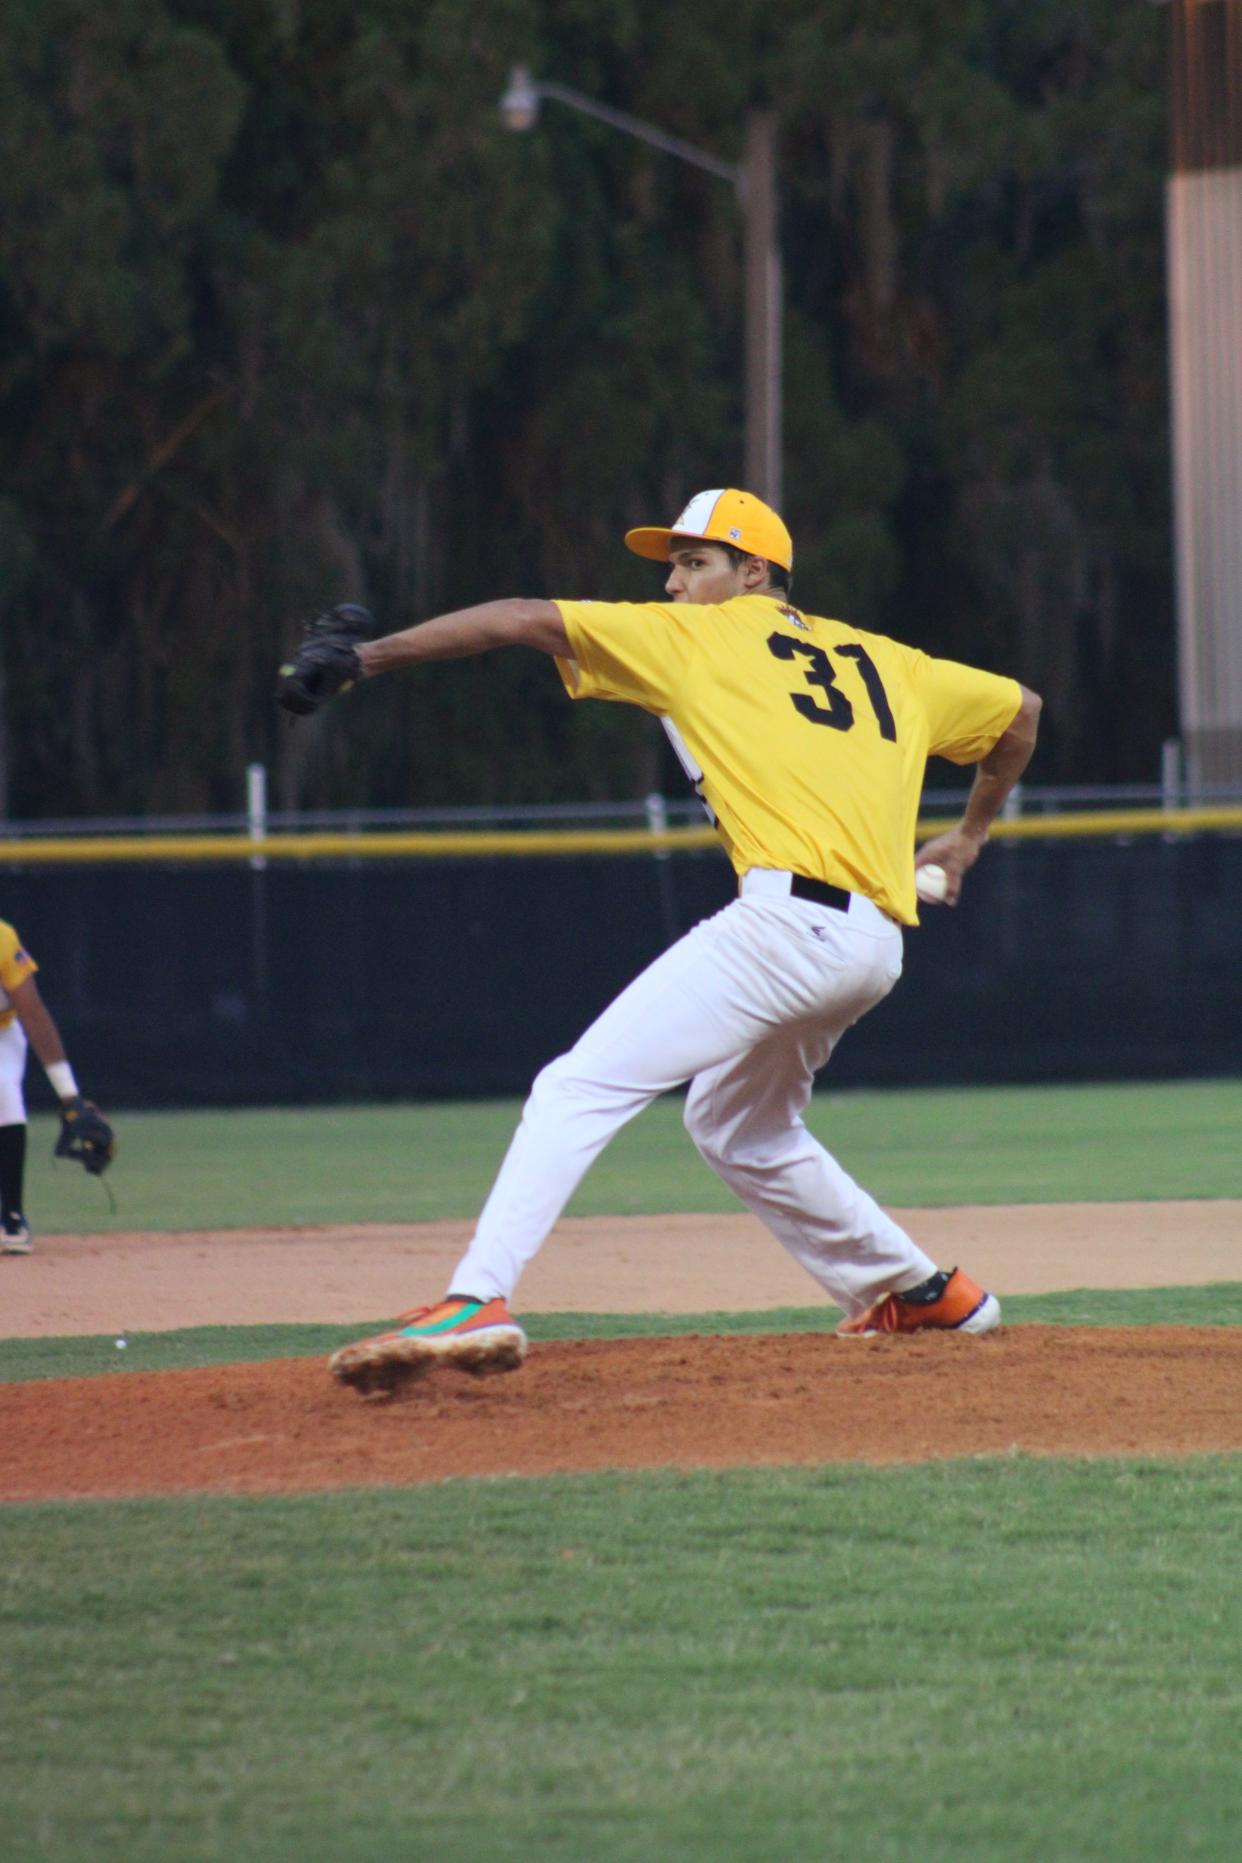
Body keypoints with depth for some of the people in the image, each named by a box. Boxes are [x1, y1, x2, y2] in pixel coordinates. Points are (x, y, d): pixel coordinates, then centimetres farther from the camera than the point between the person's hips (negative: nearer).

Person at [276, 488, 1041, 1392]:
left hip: (791, 917, -8)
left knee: (580, 1089, -14)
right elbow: (1019, 708, 36)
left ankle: (478, 1301, -32)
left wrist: (365, 658, 6)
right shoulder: (884, 663, 25)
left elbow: (525, 620, 5)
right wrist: (969, 836, 49)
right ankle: (924, 1291, 35)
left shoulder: (698, 637, 9)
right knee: (737, 1125, 31)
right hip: (876, 944, 8)